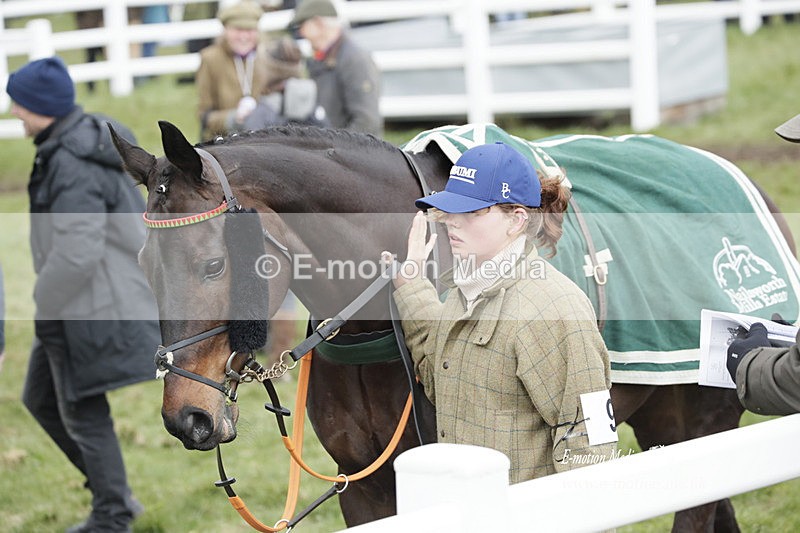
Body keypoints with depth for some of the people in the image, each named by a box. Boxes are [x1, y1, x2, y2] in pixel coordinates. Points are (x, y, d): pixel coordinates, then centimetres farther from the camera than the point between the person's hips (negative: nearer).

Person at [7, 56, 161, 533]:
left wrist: (44, 302, -14)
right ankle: (114, 494, 27)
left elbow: (78, 252, -29)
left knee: (84, 414, 5)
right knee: (41, 398, 20)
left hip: (90, 311, -10)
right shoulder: (87, 139, 6)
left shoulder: (73, 166, -25)